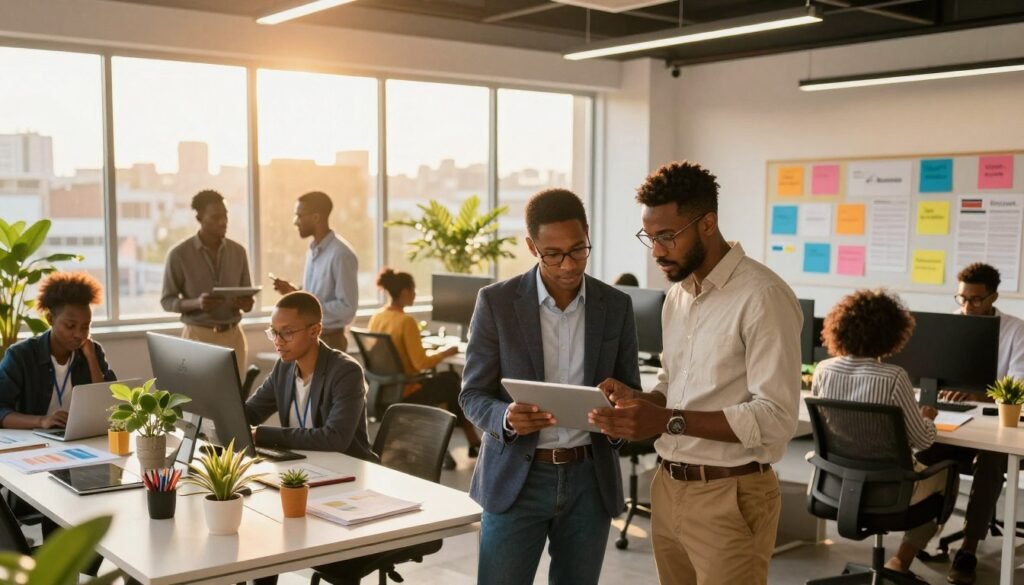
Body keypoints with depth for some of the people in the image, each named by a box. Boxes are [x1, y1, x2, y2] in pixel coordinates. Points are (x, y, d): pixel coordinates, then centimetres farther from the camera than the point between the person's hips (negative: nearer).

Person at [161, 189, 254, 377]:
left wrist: (246, 303, -12)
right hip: (198, 335, -3)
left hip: (233, 335, 3)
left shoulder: (238, 251, 5)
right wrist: (197, 303, -20)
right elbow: (167, 301, -2)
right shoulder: (179, 254, -5)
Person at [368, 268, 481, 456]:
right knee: (451, 381, 16)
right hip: (405, 393, -8)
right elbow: (420, 363, -21)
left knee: (450, 378, 22)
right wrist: (445, 353, -6)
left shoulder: (376, 318, 1)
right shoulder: (406, 321, -22)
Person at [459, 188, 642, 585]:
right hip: (517, 478, -2)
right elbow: (472, 396, -3)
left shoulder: (616, 306, 1)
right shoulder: (496, 302, -6)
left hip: (590, 479, 3)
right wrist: (508, 418, -25)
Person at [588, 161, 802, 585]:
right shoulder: (677, 294, 10)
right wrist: (641, 402, -4)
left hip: (729, 497, -7)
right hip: (669, 488, 7)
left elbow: (775, 418, -21)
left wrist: (668, 421, -27)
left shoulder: (762, 297, -16)